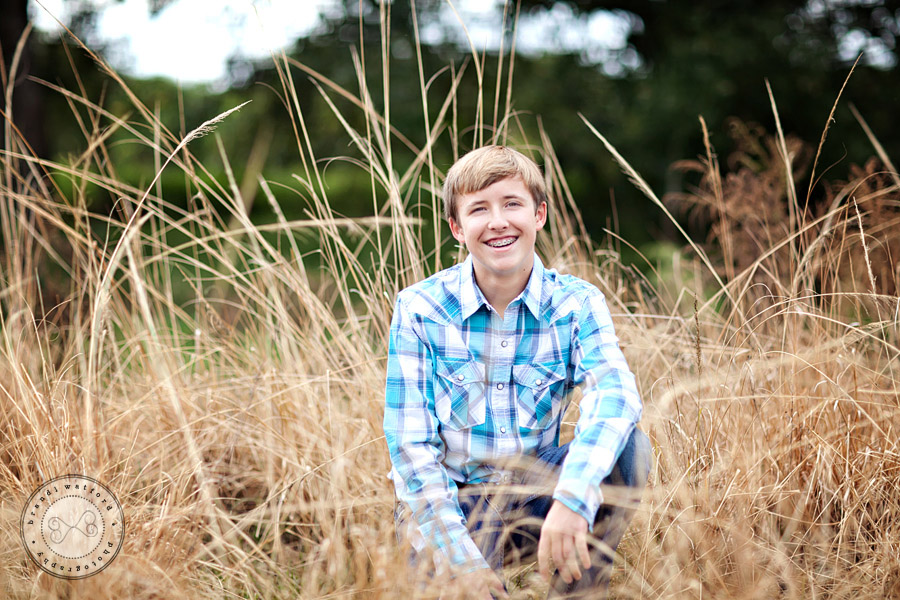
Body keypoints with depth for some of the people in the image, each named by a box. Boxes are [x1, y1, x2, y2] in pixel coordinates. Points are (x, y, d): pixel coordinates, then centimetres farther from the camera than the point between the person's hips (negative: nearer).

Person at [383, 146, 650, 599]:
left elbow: (614, 392, -26)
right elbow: (411, 447, -10)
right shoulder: (418, 310, -8)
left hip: (534, 493, 2)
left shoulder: (577, 304, -6)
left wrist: (571, 497, -45)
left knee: (628, 447, -24)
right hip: (448, 502, -2)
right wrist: (462, 560, -21)